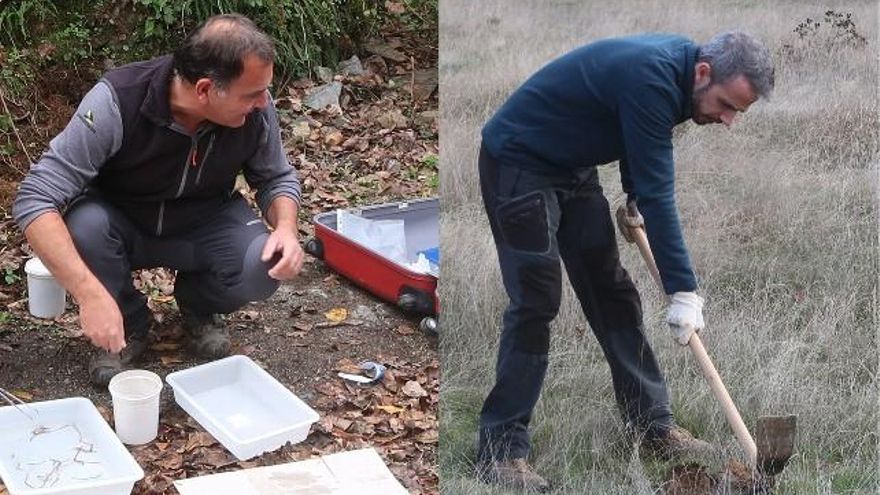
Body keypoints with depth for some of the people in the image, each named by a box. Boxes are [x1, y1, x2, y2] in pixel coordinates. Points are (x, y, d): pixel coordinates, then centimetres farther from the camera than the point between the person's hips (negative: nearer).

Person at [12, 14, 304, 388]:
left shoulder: (255, 108, -22)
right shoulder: (117, 101, -33)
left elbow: (277, 177, -2)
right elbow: (35, 200, -35)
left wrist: (286, 227, -26)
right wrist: (91, 295, -46)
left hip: (204, 224, 2)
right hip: (122, 226, -2)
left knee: (265, 268, -27)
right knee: (84, 225, -35)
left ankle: (198, 305, 9)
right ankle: (129, 324, -4)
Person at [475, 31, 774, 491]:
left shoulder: (675, 59, -1)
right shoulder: (651, 78, -29)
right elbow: (659, 194, -29)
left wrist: (635, 198, 13)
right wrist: (683, 292, -26)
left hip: (571, 166, 9)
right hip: (517, 161, -9)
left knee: (612, 292, 7)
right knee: (536, 300, -14)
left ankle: (654, 426, 14)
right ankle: (500, 451, -8)